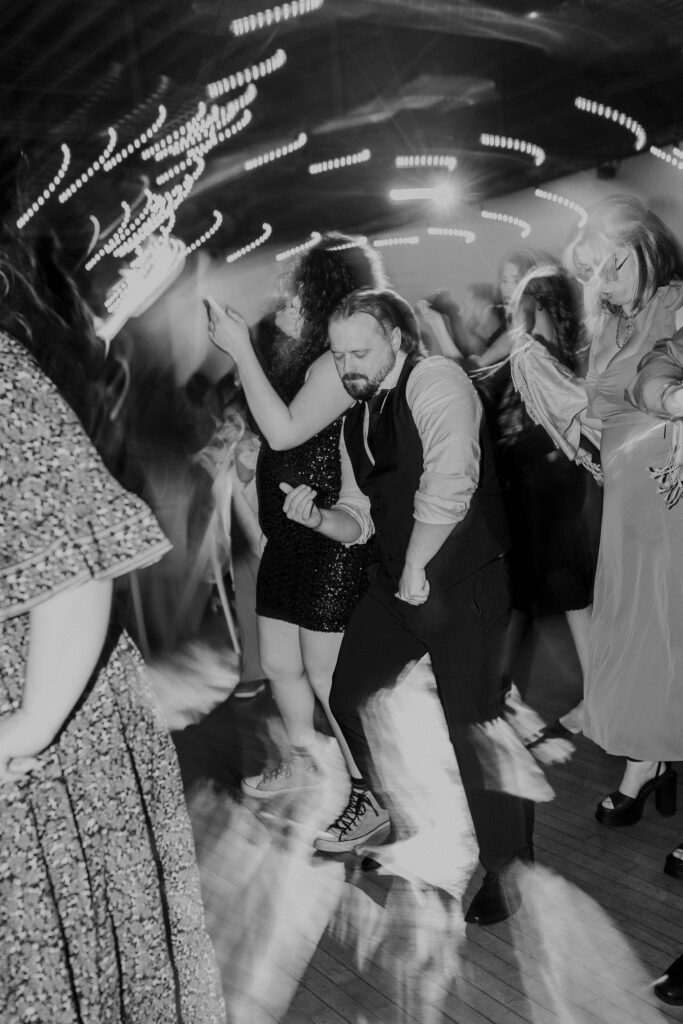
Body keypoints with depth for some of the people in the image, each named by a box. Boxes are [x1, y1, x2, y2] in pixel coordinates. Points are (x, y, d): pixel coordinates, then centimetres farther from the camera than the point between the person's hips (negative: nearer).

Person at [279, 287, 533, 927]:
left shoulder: (435, 382, -15)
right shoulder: (356, 422, 10)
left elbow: (447, 488, -26)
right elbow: (361, 521, 13)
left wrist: (415, 572, -18)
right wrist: (317, 518, -8)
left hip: (463, 582, -8)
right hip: (396, 580, 8)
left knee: (472, 722, -9)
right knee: (346, 693, 15)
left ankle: (504, 868, 11)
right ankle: (376, 800, 43)